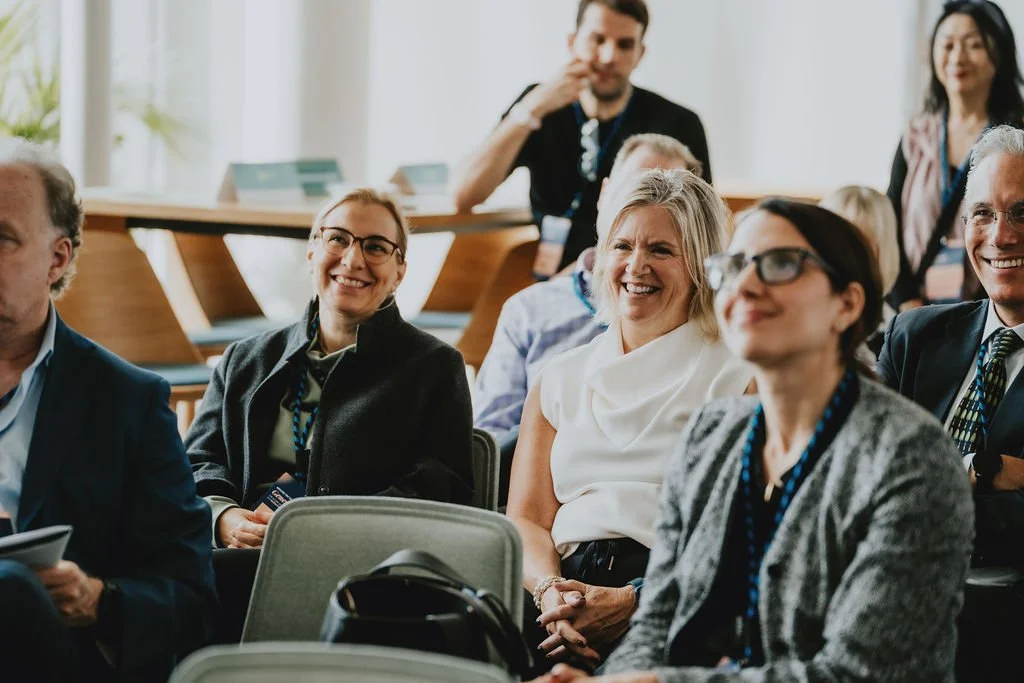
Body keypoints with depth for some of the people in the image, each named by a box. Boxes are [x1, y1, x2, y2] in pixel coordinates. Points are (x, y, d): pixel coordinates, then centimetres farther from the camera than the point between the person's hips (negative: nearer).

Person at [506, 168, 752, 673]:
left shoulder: (739, 378, 8)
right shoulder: (559, 380, 23)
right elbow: (527, 519, 14)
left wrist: (632, 602, -17)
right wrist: (550, 590, -9)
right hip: (569, 587, 4)